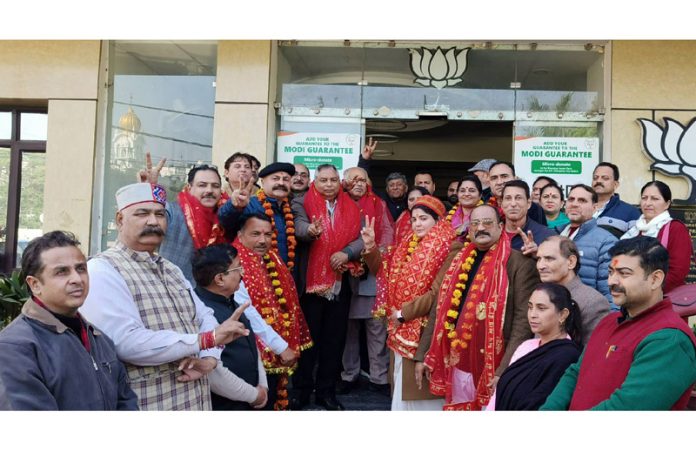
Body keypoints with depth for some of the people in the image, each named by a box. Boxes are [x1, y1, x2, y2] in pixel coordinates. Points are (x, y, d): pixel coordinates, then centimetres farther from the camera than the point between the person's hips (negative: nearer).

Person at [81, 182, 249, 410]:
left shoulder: (172, 270, 14)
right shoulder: (102, 269, -13)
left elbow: (205, 317, 9)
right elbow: (126, 342, -25)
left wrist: (209, 359, -12)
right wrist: (207, 339, -23)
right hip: (145, 404, -7)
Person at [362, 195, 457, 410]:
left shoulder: (448, 248, -13)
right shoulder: (408, 244, 11)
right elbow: (384, 272, 13)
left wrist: (404, 313, -15)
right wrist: (370, 247, -1)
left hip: (425, 331, -7)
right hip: (402, 331, 7)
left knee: (421, 390, 0)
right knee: (403, 387, 15)